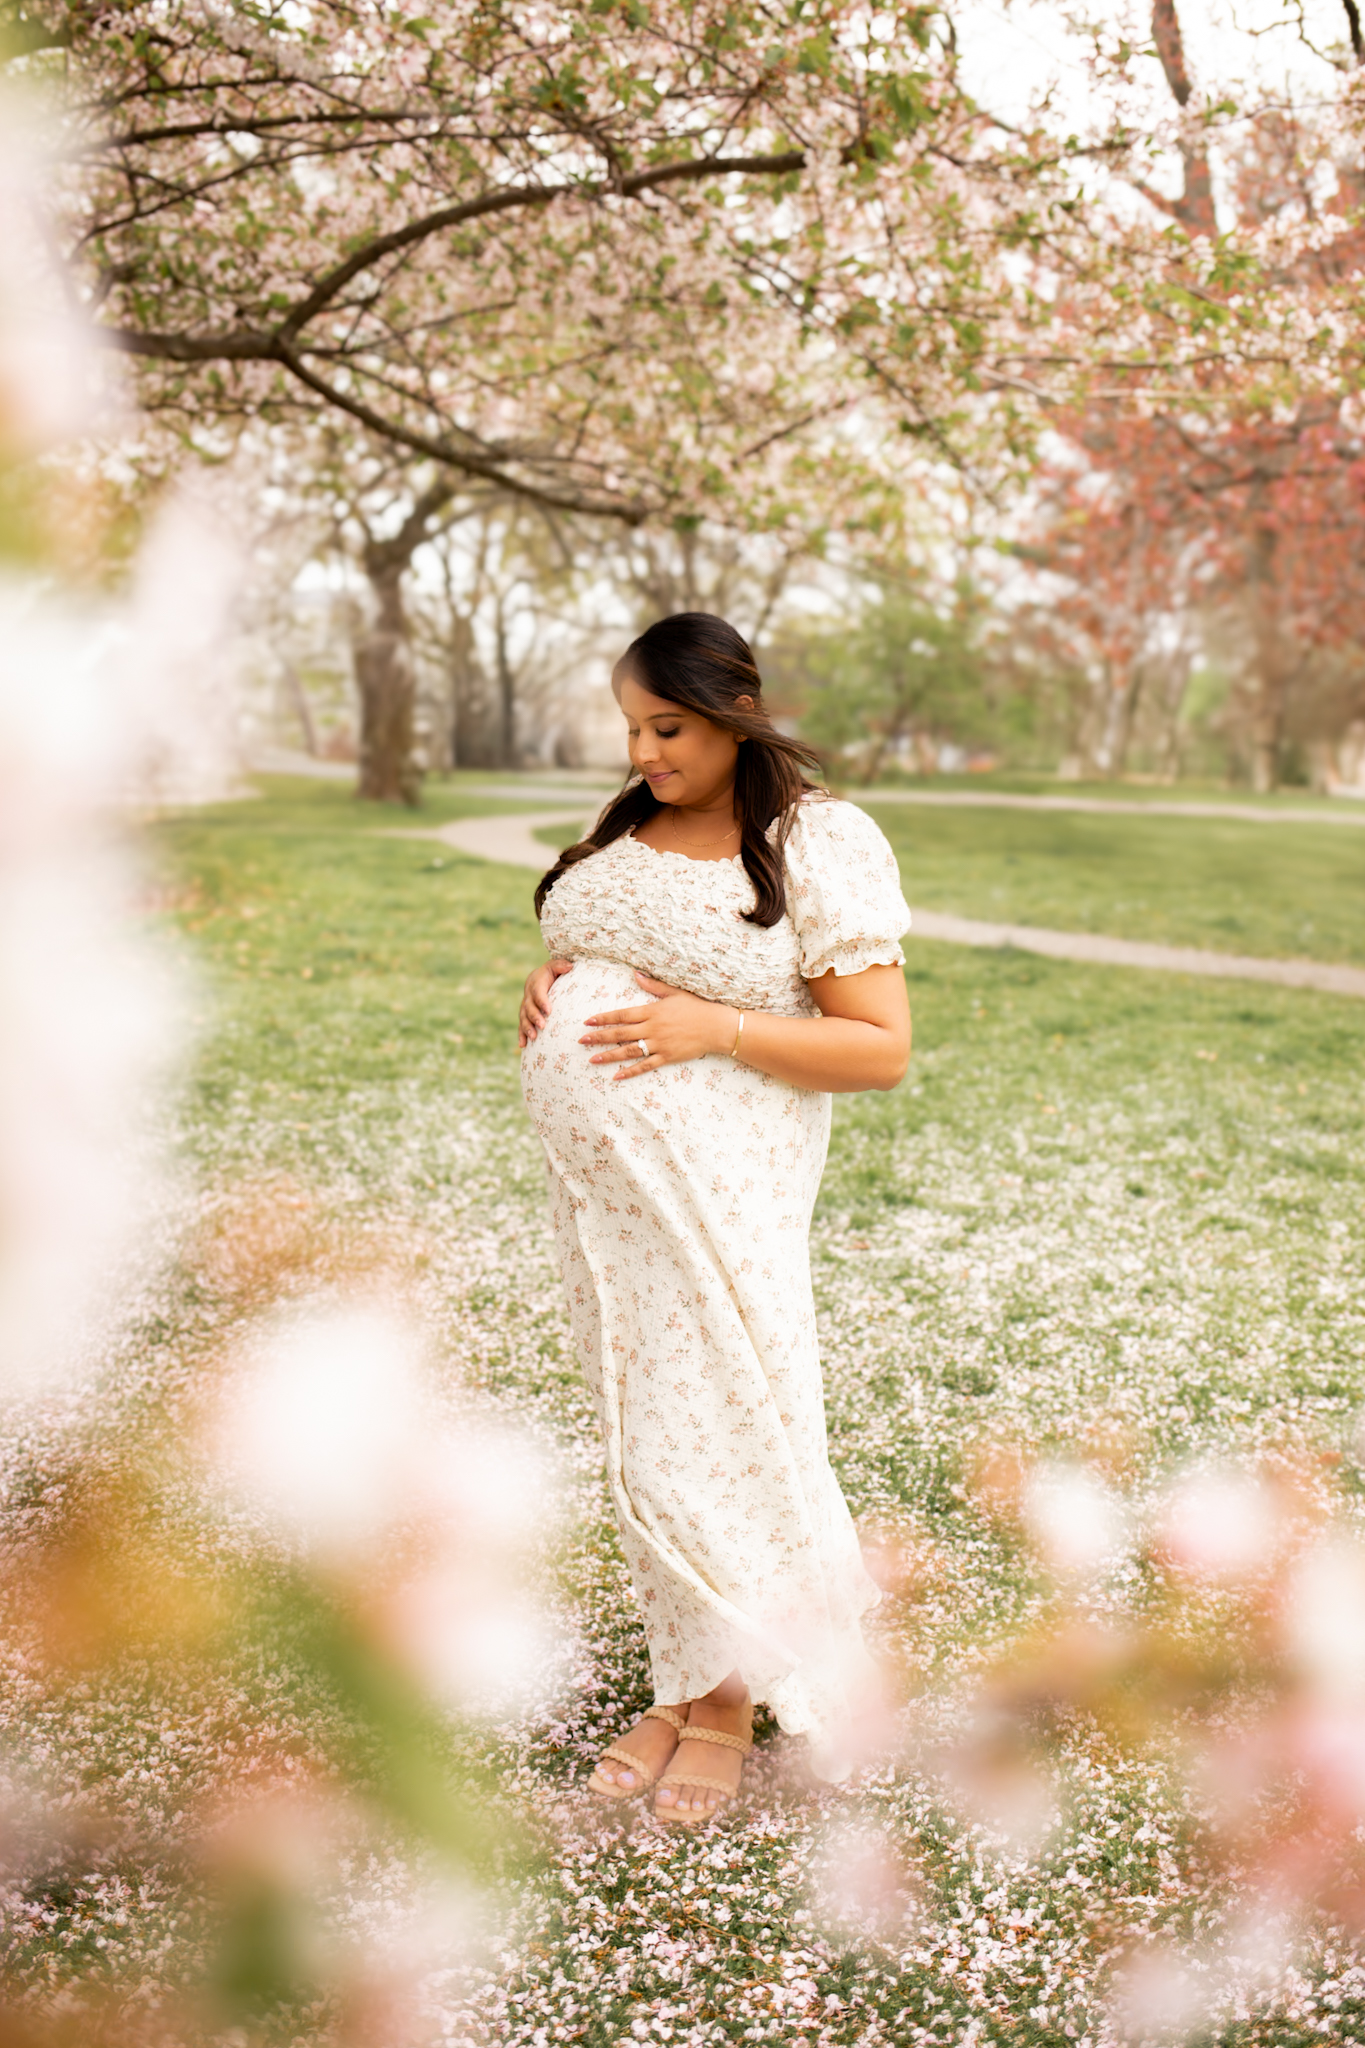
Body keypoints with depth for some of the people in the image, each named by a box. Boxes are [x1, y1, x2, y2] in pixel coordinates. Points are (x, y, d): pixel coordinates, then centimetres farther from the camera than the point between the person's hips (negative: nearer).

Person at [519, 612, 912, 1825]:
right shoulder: (628, 829, 11)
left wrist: (716, 1028, -20)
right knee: (642, 1433, 12)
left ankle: (728, 1705, 18)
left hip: (716, 1188, -6)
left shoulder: (817, 846, -9)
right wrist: (547, 985, 2)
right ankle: (681, 1687, 27)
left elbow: (884, 1048, -12)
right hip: (598, 1178, 7)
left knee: (711, 1432, -1)